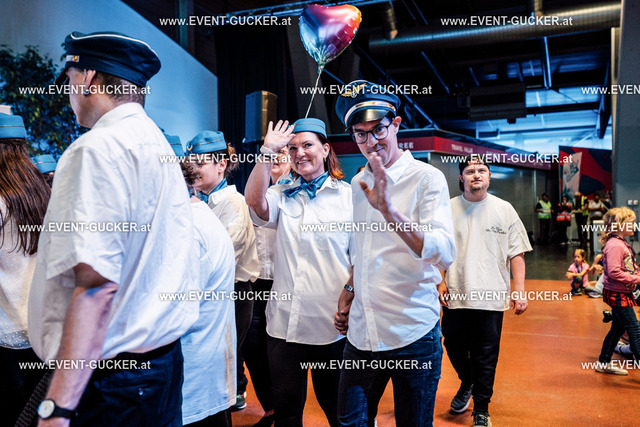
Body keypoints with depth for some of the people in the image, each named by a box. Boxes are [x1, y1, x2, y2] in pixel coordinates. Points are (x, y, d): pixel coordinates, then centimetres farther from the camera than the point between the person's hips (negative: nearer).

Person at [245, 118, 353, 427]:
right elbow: (255, 202, -14)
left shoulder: (348, 195, 0)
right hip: (285, 322, 3)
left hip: (331, 323, -2)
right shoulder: (283, 196, 8)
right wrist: (268, 151, -12)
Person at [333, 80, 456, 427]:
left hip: (413, 333, -5)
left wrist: (388, 210, -31)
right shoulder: (358, 183, 9)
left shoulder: (427, 178, -10)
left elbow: (444, 254, -22)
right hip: (361, 332, 5)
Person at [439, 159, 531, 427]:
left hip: (492, 297, -1)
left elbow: (516, 253, 4)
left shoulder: (504, 209, 4)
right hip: (455, 295, 2)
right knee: (454, 348, 14)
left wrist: (520, 290, -2)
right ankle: (467, 383, 45)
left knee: (486, 357, 4)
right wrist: (439, 282, 1)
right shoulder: (447, 209, 4)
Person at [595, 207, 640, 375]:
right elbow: (614, 272, -26)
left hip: (622, 294, 10)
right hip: (617, 294, -10)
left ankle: (604, 363, 26)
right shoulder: (614, 245, -20)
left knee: (618, 328, 16)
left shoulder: (622, 243, 13)